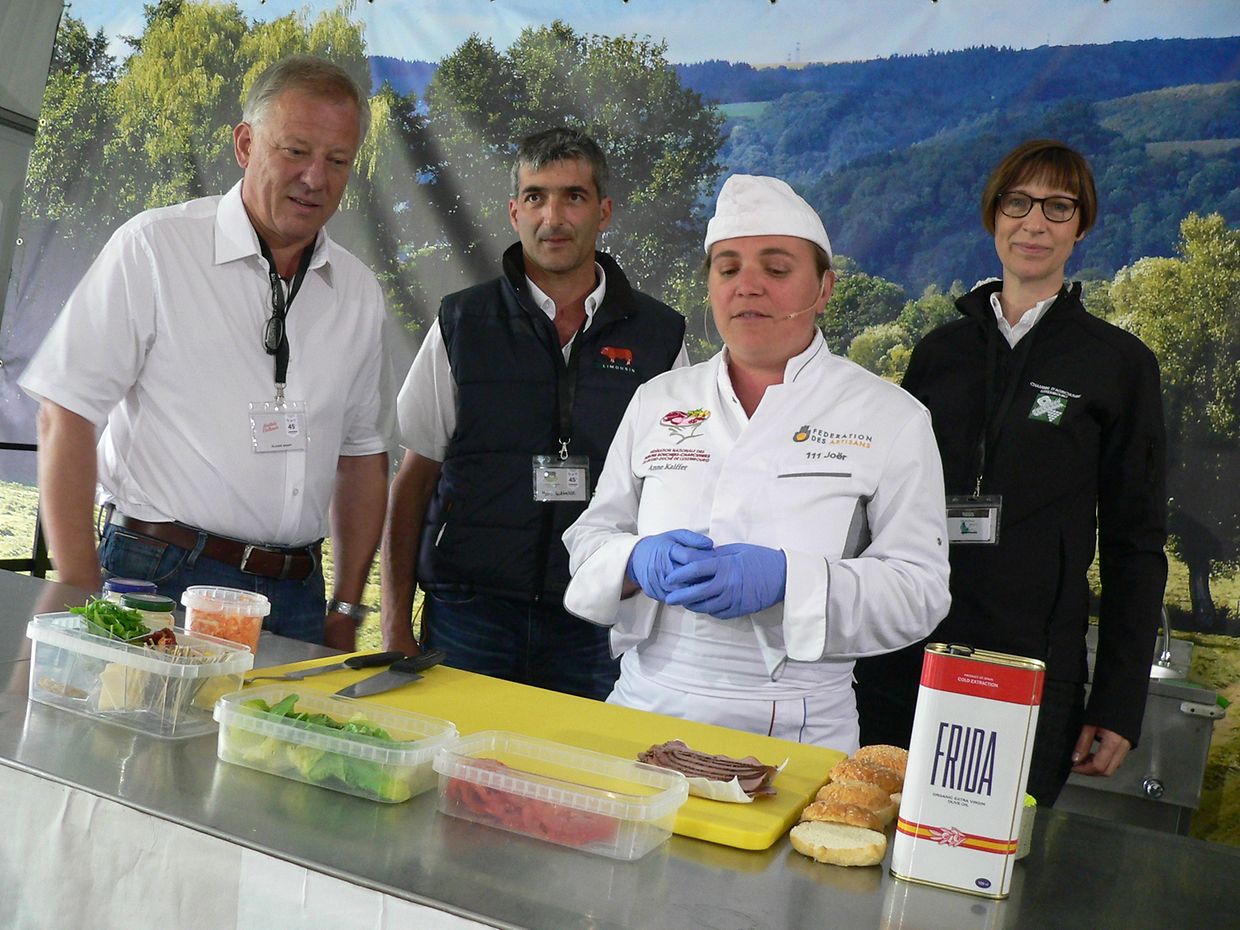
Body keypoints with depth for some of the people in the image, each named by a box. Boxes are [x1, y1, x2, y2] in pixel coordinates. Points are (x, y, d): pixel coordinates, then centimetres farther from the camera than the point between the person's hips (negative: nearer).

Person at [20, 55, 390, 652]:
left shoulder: (359, 294, 8)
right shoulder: (153, 247, -6)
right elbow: (67, 415, -8)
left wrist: (346, 612, 8)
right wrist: (80, 601, -12)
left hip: (296, 596, 4)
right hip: (161, 579, -4)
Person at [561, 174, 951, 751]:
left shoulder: (890, 418, -1)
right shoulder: (659, 401, 7)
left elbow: (919, 590, -6)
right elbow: (590, 538, 9)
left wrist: (786, 578, -21)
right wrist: (639, 562, -14)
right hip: (647, 706, 3)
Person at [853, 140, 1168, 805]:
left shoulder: (1120, 364, 2)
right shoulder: (939, 350, 10)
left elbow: (1135, 546, 2)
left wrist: (1119, 706, -2)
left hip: (1032, 680, -2)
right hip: (900, 665, 3)